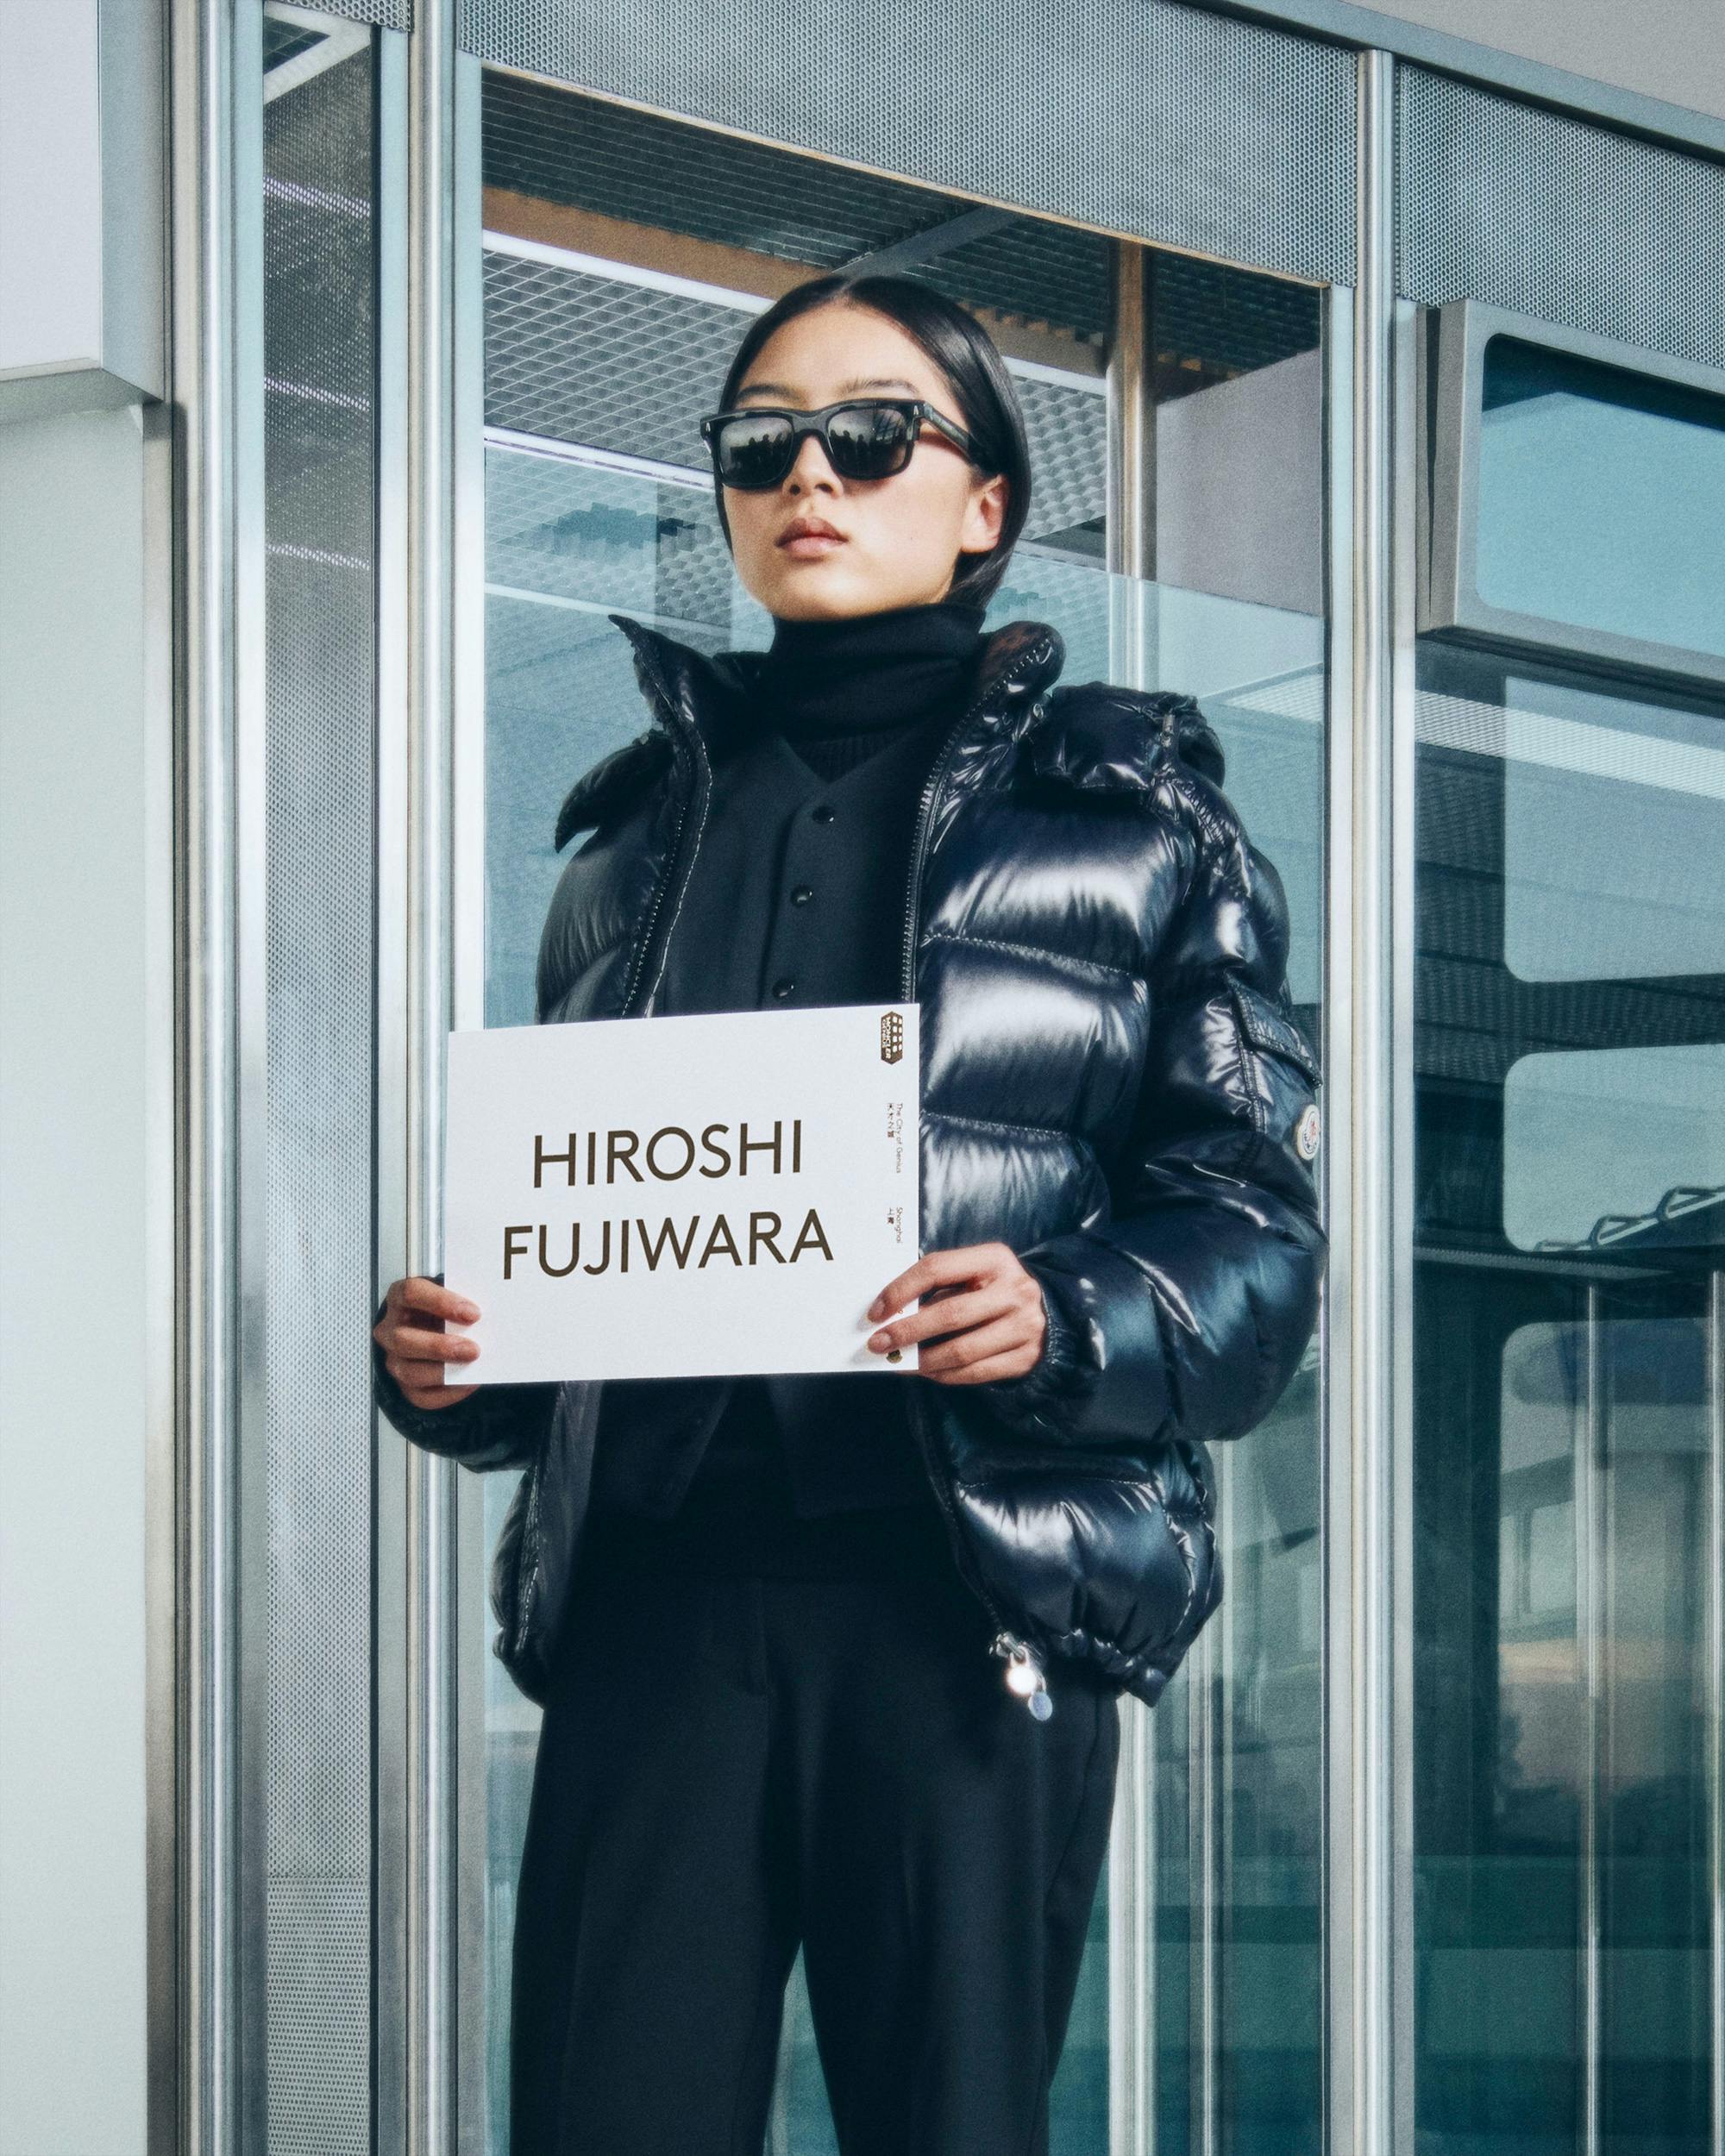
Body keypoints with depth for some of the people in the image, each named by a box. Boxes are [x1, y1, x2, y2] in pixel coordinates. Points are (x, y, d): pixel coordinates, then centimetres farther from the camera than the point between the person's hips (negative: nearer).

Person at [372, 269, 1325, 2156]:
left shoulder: (1135, 811, 10)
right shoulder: (639, 828, 22)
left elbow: (1255, 1230, 3)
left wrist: (1069, 1323, -17)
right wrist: (447, 1353, 2)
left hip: (970, 1590, -3)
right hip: (657, 1585, 3)